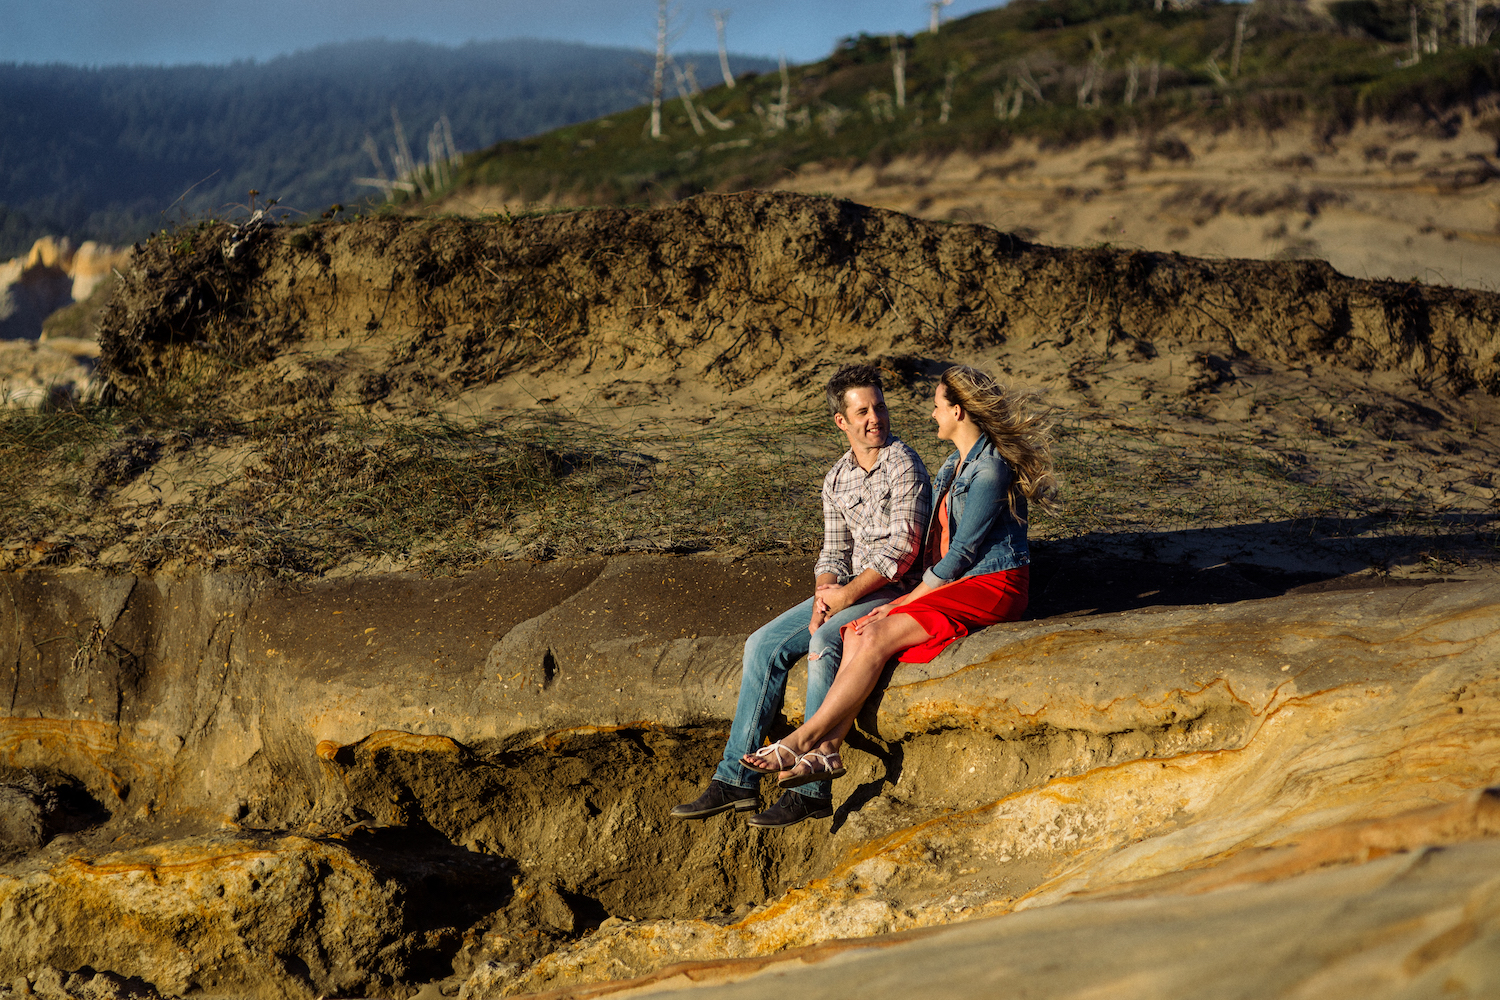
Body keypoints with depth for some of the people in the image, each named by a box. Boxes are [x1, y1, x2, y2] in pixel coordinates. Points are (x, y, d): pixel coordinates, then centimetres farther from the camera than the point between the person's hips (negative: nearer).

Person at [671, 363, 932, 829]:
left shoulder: (904, 465, -10)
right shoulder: (836, 480, 12)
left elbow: (903, 547, -17)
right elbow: (833, 551, 14)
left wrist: (847, 595, -17)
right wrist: (823, 595, -8)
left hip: (897, 590, -7)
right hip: (848, 591, 7)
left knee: (825, 642, -33)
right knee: (763, 645, -8)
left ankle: (812, 790, -30)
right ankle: (736, 779, -8)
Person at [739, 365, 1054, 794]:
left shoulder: (990, 470, -16)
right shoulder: (956, 463, 16)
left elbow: (962, 553, -17)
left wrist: (909, 600, -10)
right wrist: (907, 599, 8)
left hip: (990, 589, -9)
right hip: (955, 585, 9)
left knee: (878, 636, -24)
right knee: (858, 631, -14)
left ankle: (802, 740, -23)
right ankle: (827, 750, -23)